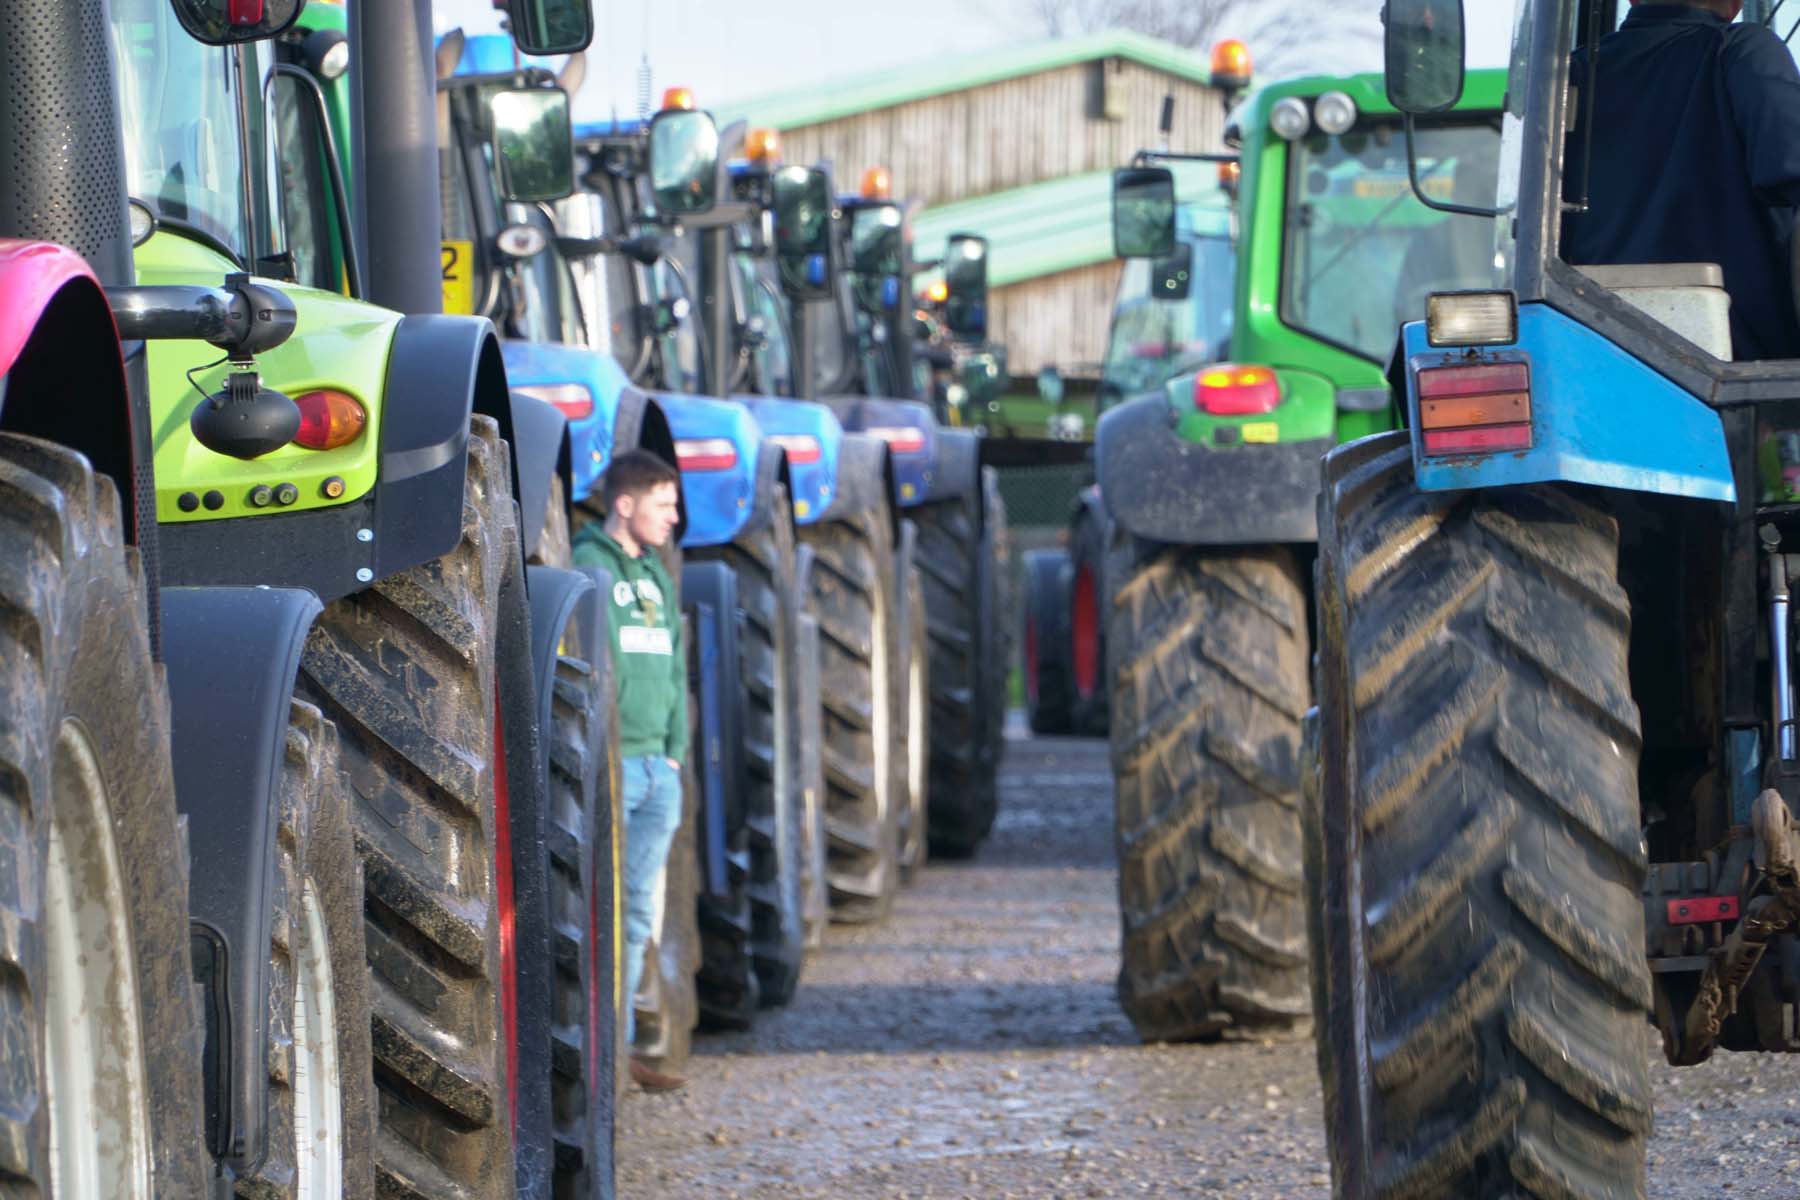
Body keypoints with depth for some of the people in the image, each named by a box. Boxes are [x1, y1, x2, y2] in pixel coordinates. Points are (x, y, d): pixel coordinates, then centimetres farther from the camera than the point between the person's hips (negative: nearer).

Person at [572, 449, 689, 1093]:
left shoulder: (656, 576, 16)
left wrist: (675, 750, 13)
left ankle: (619, 1044, 15)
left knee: (637, 913, 10)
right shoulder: (585, 568, -9)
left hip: (655, 768, 8)